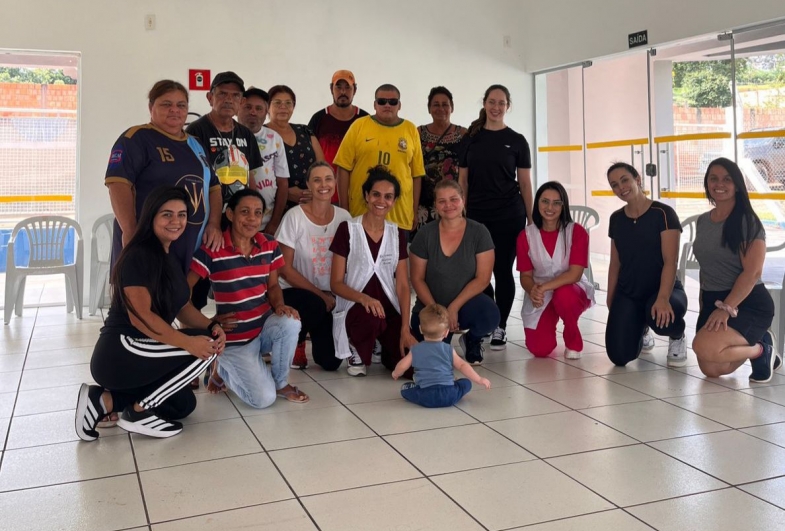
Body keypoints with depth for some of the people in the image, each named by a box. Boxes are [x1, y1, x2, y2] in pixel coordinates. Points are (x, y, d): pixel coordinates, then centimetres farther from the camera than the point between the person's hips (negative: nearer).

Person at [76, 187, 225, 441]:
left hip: (138, 353, 10)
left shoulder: (171, 258, 13)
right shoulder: (138, 256, -17)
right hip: (118, 353, -10)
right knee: (204, 348, -17)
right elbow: (141, 316, -25)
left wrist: (212, 326, -12)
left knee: (183, 404, 19)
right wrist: (188, 342, -33)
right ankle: (138, 412, -8)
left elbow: (183, 307, 8)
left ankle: (103, 400, 11)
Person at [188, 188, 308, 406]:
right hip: (235, 338, -4)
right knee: (264, 398, -16)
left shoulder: (270, 245, 0)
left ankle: (280, 383, -4)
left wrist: (280, 306, -13)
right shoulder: (212, 251, -16)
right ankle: (223, 369, 16)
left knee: (290, 323, -32)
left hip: (265, 326, 4)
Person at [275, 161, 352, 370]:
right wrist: (320, 294, -14)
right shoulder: (295, 216, -13)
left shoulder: (344, 217, -3)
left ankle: (317, 334, 30)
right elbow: (284, 269, -12)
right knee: (316, 306, -38)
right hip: (295, 291, -3)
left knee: (330, 361, -8)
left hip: (331, 296, 3)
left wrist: (334, 296, -9)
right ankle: (295, 342, -2)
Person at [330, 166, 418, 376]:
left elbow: (402, 285, 2)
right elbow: (336, 283, -6)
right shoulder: (347, 229, -4)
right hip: (355, 307, -3)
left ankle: (386, 348, 18)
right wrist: (364, 298, -25)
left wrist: (405, 329, -9)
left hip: (389, 309, 3)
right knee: (371, 316, -40)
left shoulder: (397, 234, 8)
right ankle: (357, 353, -5)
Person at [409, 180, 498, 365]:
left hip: (466, 303, 0)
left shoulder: (479, 232, -6)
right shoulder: (425, 234, -4)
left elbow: (483, 278, -9)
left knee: (490, 315, -33)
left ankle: (472, 339, 5)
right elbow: (417, 279, -1)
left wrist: (453, 308, -16)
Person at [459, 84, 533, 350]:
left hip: (509, 216, -1)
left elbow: (525, 183, 5)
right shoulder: (471, 139, 7)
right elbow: (463, 181, 8)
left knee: (502, 270, 2)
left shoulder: (517, 141, 4)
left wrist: (531, 218, 1)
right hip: (476, 216, 2)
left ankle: (500, 327, 14)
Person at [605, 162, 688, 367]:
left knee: (660, 316, -42)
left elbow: (670, 261, -18)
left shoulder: (663, 214, -11)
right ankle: (640, 329, 25)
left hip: (662, 290, -4)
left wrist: (663, 298, -32)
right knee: (619, 356, -13)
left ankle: (677, 338, -1)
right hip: (627, 294, 4)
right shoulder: (616, 219, 6)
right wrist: (610, 301, 11)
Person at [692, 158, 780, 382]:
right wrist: (703, 305, 14)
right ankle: (753, 342, 22)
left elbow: (752, 272, -18)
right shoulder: (702, 221, 10)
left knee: (704, 347, -29)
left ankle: (760, 350, 0)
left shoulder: (747, 222, -11)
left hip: (748, 303, -7)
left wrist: (726, 309, -22)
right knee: (710, 369, -4)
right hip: (711, 301, 7)